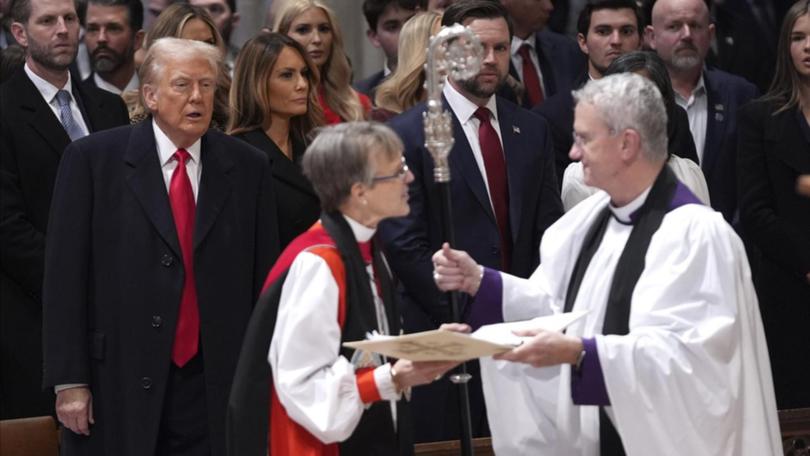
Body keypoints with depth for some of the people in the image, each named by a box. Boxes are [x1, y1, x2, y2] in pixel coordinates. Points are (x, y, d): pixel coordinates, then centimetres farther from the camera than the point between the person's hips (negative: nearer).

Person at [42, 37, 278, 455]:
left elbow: (264, 277, 8)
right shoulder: (92, 160, 0)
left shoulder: (248, 167, 7)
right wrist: (69, 380, -7)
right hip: (119, 386, -2)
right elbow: (65, 276, -2)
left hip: (215, 389, 2)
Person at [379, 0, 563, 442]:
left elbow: (548, 230, 13)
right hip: (444, 333, -4)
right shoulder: (408, 133, -4)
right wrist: (464, 315, -12)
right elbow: (404, 245, -9)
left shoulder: (531, 130, 12)